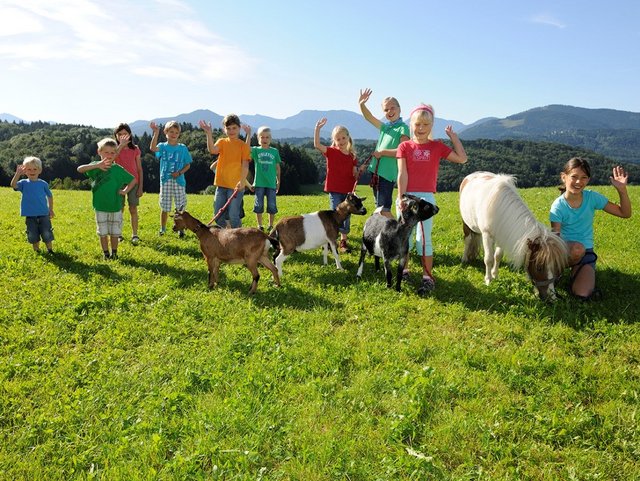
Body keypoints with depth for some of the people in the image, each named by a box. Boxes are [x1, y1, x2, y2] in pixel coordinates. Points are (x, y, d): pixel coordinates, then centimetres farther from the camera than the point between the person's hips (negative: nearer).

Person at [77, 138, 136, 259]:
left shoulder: (118, 169, -3)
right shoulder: (96, 166, -3)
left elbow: (133, 180, 6)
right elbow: (80, 169, -21)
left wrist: (125, 191, -5)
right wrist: (97, 165, -33)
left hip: (115, 207, 0)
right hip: (100, 207, 0)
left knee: (114, 232, 10)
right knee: (103, 232, 9)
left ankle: (114, 253, 26)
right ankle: (106, 253, 22)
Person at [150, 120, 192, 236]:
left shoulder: (183, 148, 4)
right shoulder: (162, 146, 2)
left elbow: (188, 165, 7)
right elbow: (153, 148, -21)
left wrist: (179, 172, -11)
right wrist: (156, 133, -31)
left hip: (179, 180, 0)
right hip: (165, 180, 0)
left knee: (180, 207, 1)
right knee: (165, 207, 7)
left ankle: (181, 229, 14)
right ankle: (162, 228, 22)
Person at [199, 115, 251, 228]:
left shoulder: (243, 145, -1)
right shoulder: (222, 142, 7)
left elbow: (245, 165, -8)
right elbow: (212, 150, -15)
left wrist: (242, 181, -20)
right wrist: (209, 134, -29)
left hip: (236, 186, -4)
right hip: (221, 184, 4)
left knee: (233, 215, -5)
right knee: (218, 215, 9)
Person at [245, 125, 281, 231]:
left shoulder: (275, 151, 6)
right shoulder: (256, 150, 3)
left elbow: (277, 167, 11)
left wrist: (278, 181, 12)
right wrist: (249, 134, -21)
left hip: (271, 183, 1)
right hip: (259, 183, -1)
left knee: (272, 206, 2)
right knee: (259, 205, 4)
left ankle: (271, 225, 16)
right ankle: (260, 225, 16)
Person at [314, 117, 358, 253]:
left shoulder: (352, 156, 7)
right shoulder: (331, 152, -4)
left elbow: (355, 174, 13)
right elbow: (317, 145, -19)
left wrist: (359, 172, -10)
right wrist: (317, 128, -28)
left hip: (348, 190, 4)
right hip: (334, 190, -4)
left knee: (346, 217, 8)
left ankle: (343, 241, 18)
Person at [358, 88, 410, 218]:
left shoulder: (403, 128, -7)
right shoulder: (384, 127, 15)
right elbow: (369, 117, 22)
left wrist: (382, 152, -13)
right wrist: (362, 104, 6)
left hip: (388, 173, -8)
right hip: (376, 171, 8)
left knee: (384, 209, -13)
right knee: (379, 208, 13)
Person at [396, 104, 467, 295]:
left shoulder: (437, 146, 7)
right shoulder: (404, 146, 3)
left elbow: (462, 158, 5)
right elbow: (402, 174, -4)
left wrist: (453, 137, 6)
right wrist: (401, 197, -11)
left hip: (426, 197, 0)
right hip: (406, 196, 1)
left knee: (423, 239, -3)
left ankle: (427, 276, 5)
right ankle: (404, 269, 24)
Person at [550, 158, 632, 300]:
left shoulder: (593, 197, -6)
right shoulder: (558, 206, -14)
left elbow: (625, 213, -3)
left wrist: (622, 190, -18)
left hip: (586, 251, 2)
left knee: (583, 294, -20)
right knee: (577, 248, -40)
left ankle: (574, 269, 13)